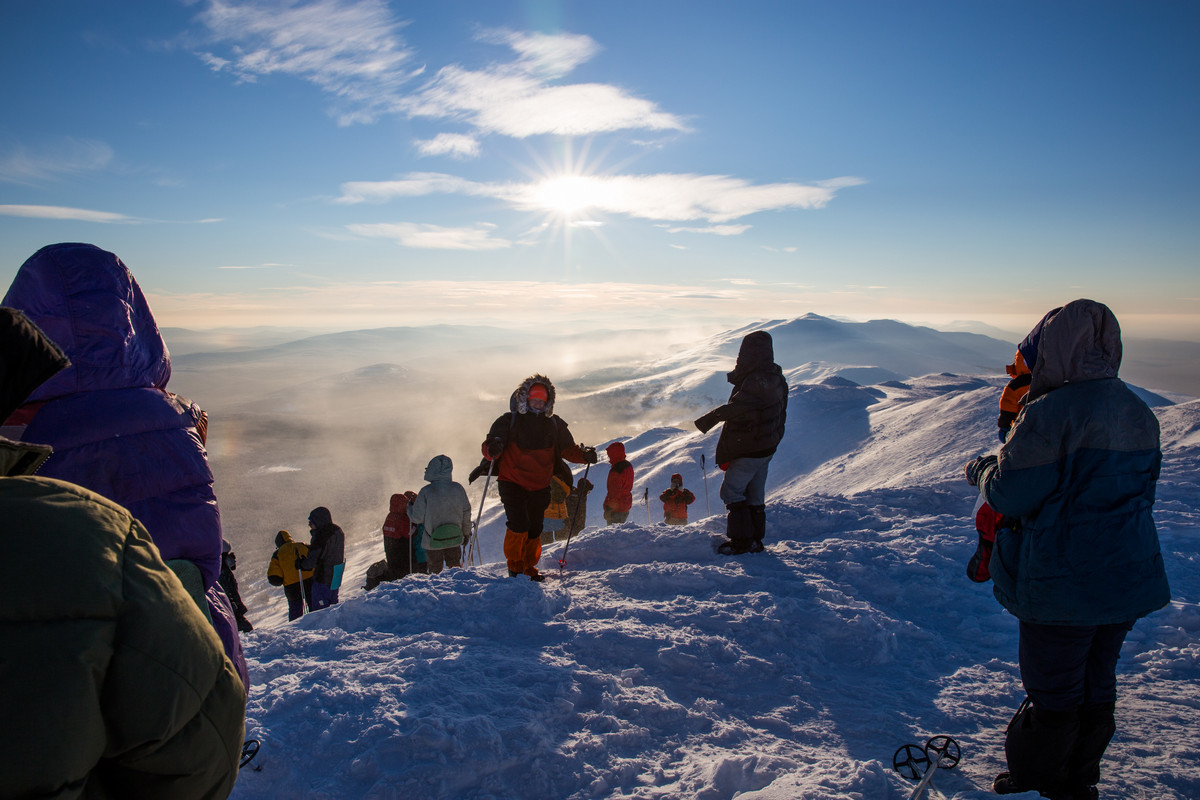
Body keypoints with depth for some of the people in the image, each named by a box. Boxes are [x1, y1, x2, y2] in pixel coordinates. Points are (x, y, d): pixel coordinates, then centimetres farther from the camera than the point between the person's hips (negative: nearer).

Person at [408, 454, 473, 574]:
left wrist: (409, 507, 12)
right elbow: (466, 513, 2)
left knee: (435, 570, 12)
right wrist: (467, 532, 17)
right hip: (454, 538, 3)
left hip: (433, 542, -2)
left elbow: (417, 518, -9)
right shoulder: (458, 488, -6)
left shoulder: (426, 491, -16)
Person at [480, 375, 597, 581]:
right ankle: (514, 564, 10)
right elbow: (488, 449, -6)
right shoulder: (508, 421, -4)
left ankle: (529, 566, 30)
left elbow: (567, 449, 8)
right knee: (519, 525, -15)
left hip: (539, 487, 3)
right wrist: (493, 449, -31)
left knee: (535, 529, 9)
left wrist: (584, 455, -12)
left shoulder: (554, 424, 5)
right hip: (512, 484, -3)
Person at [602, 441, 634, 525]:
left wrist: (607, 507, -16)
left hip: (616, 507, -9)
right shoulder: (628, 465, 5)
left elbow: (614, 491, -23)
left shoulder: (616, 471, -25)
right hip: (626, 503, 9)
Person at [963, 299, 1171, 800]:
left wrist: (982, 470, 1)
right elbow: (1142, 491, 15)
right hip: (1130, 576, 8)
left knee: (1051, 691, 8)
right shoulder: (1139, 413, 4)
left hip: (1064, 584, -7)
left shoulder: (1050, 412, -22)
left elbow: (1008, 497, -19)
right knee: (1096, 683, 19)